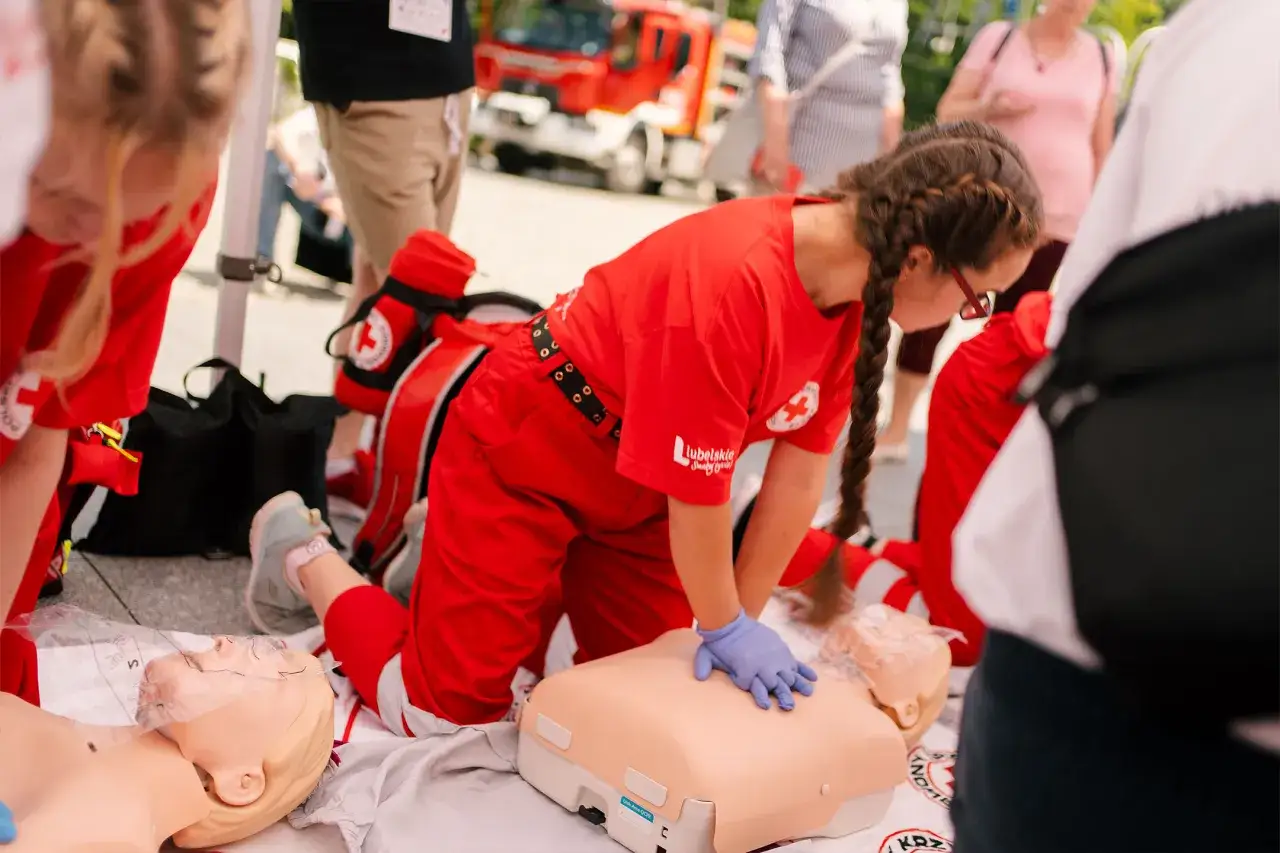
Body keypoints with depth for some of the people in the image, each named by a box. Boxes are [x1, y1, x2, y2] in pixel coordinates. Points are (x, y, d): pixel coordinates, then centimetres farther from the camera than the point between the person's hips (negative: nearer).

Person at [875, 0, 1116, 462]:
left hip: (1056, 217, 1)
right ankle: (895, 431, 10)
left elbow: (1102, 147, 10)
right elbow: (946, 112, 1)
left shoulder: (1102, 58, 6)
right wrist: (988, 109, -19)